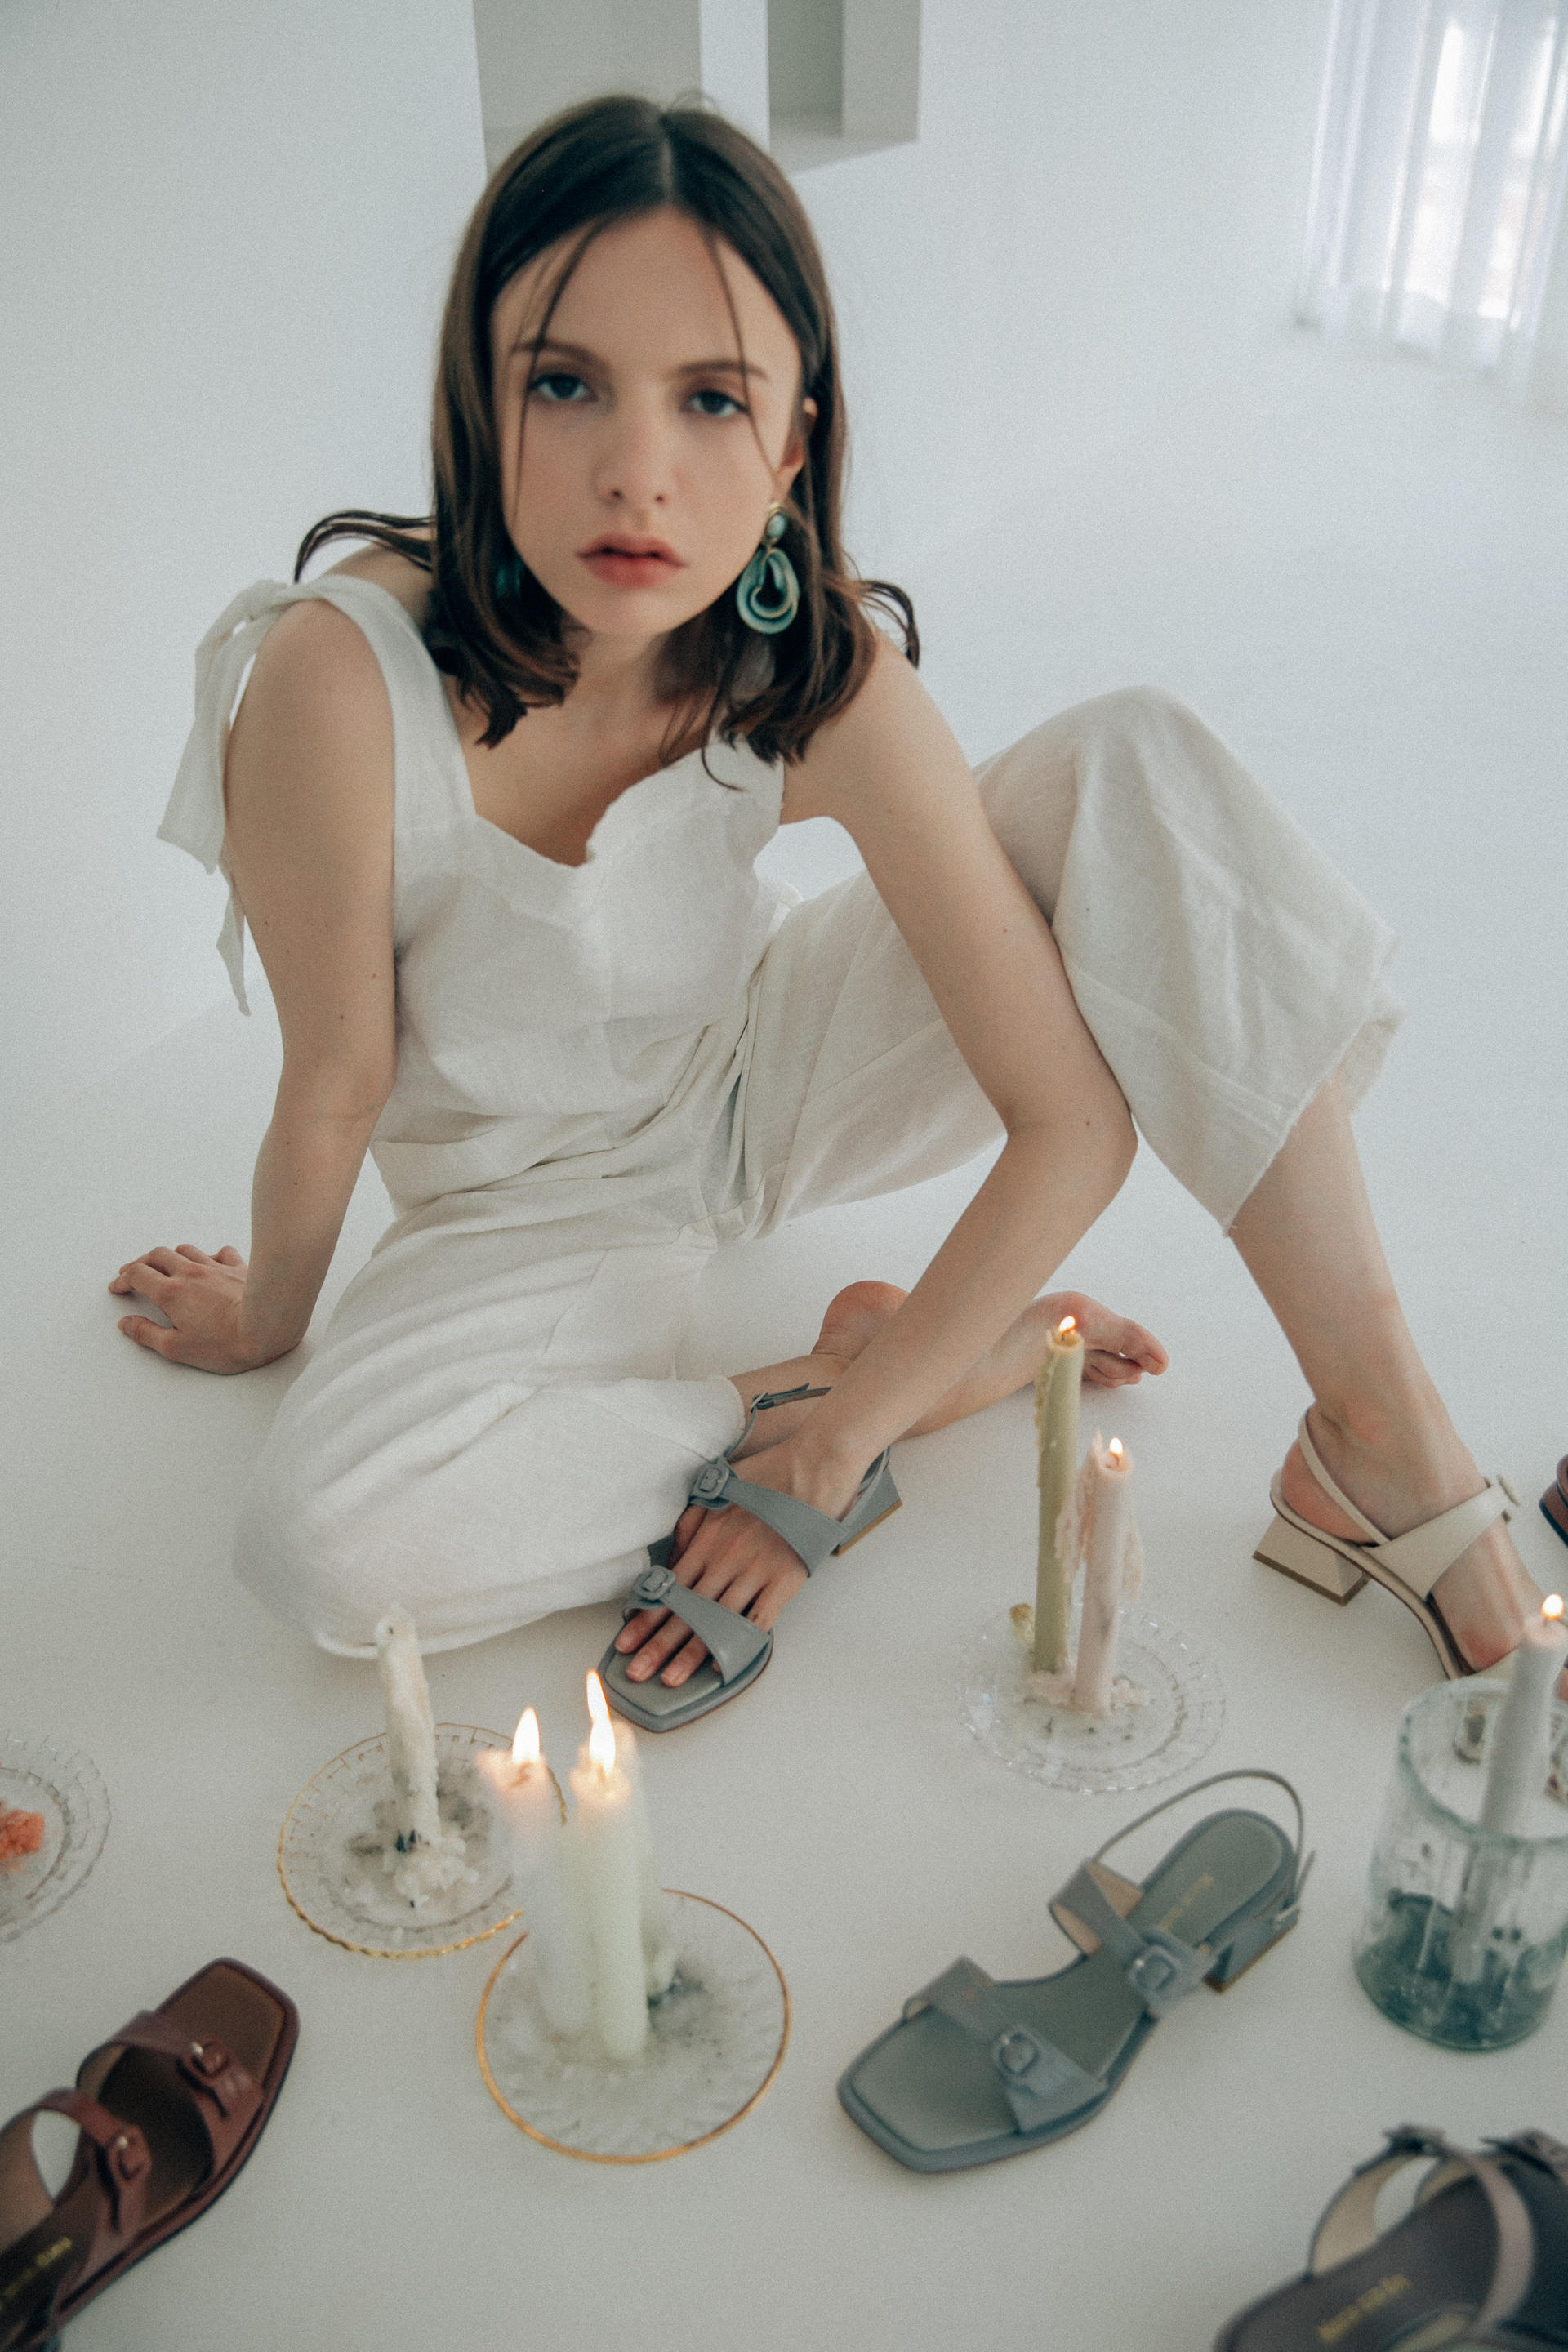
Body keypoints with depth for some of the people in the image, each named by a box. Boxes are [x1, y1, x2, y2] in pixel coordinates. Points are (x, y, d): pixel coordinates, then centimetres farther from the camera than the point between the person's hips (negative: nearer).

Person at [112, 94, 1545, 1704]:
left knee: (1140, 766, -21)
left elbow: (1075, 1115, -24)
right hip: (536, 1196, -1)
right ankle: (946, 1360, -14)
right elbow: (335, 1085, -16)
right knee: (323, 1542, -32)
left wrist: (834, 1451, -24)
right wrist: (270, 1321, 1)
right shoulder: (346, 679, -32)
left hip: (763, 1076, 2)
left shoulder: (820, 671, -24)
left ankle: (1381, 1435, -17)